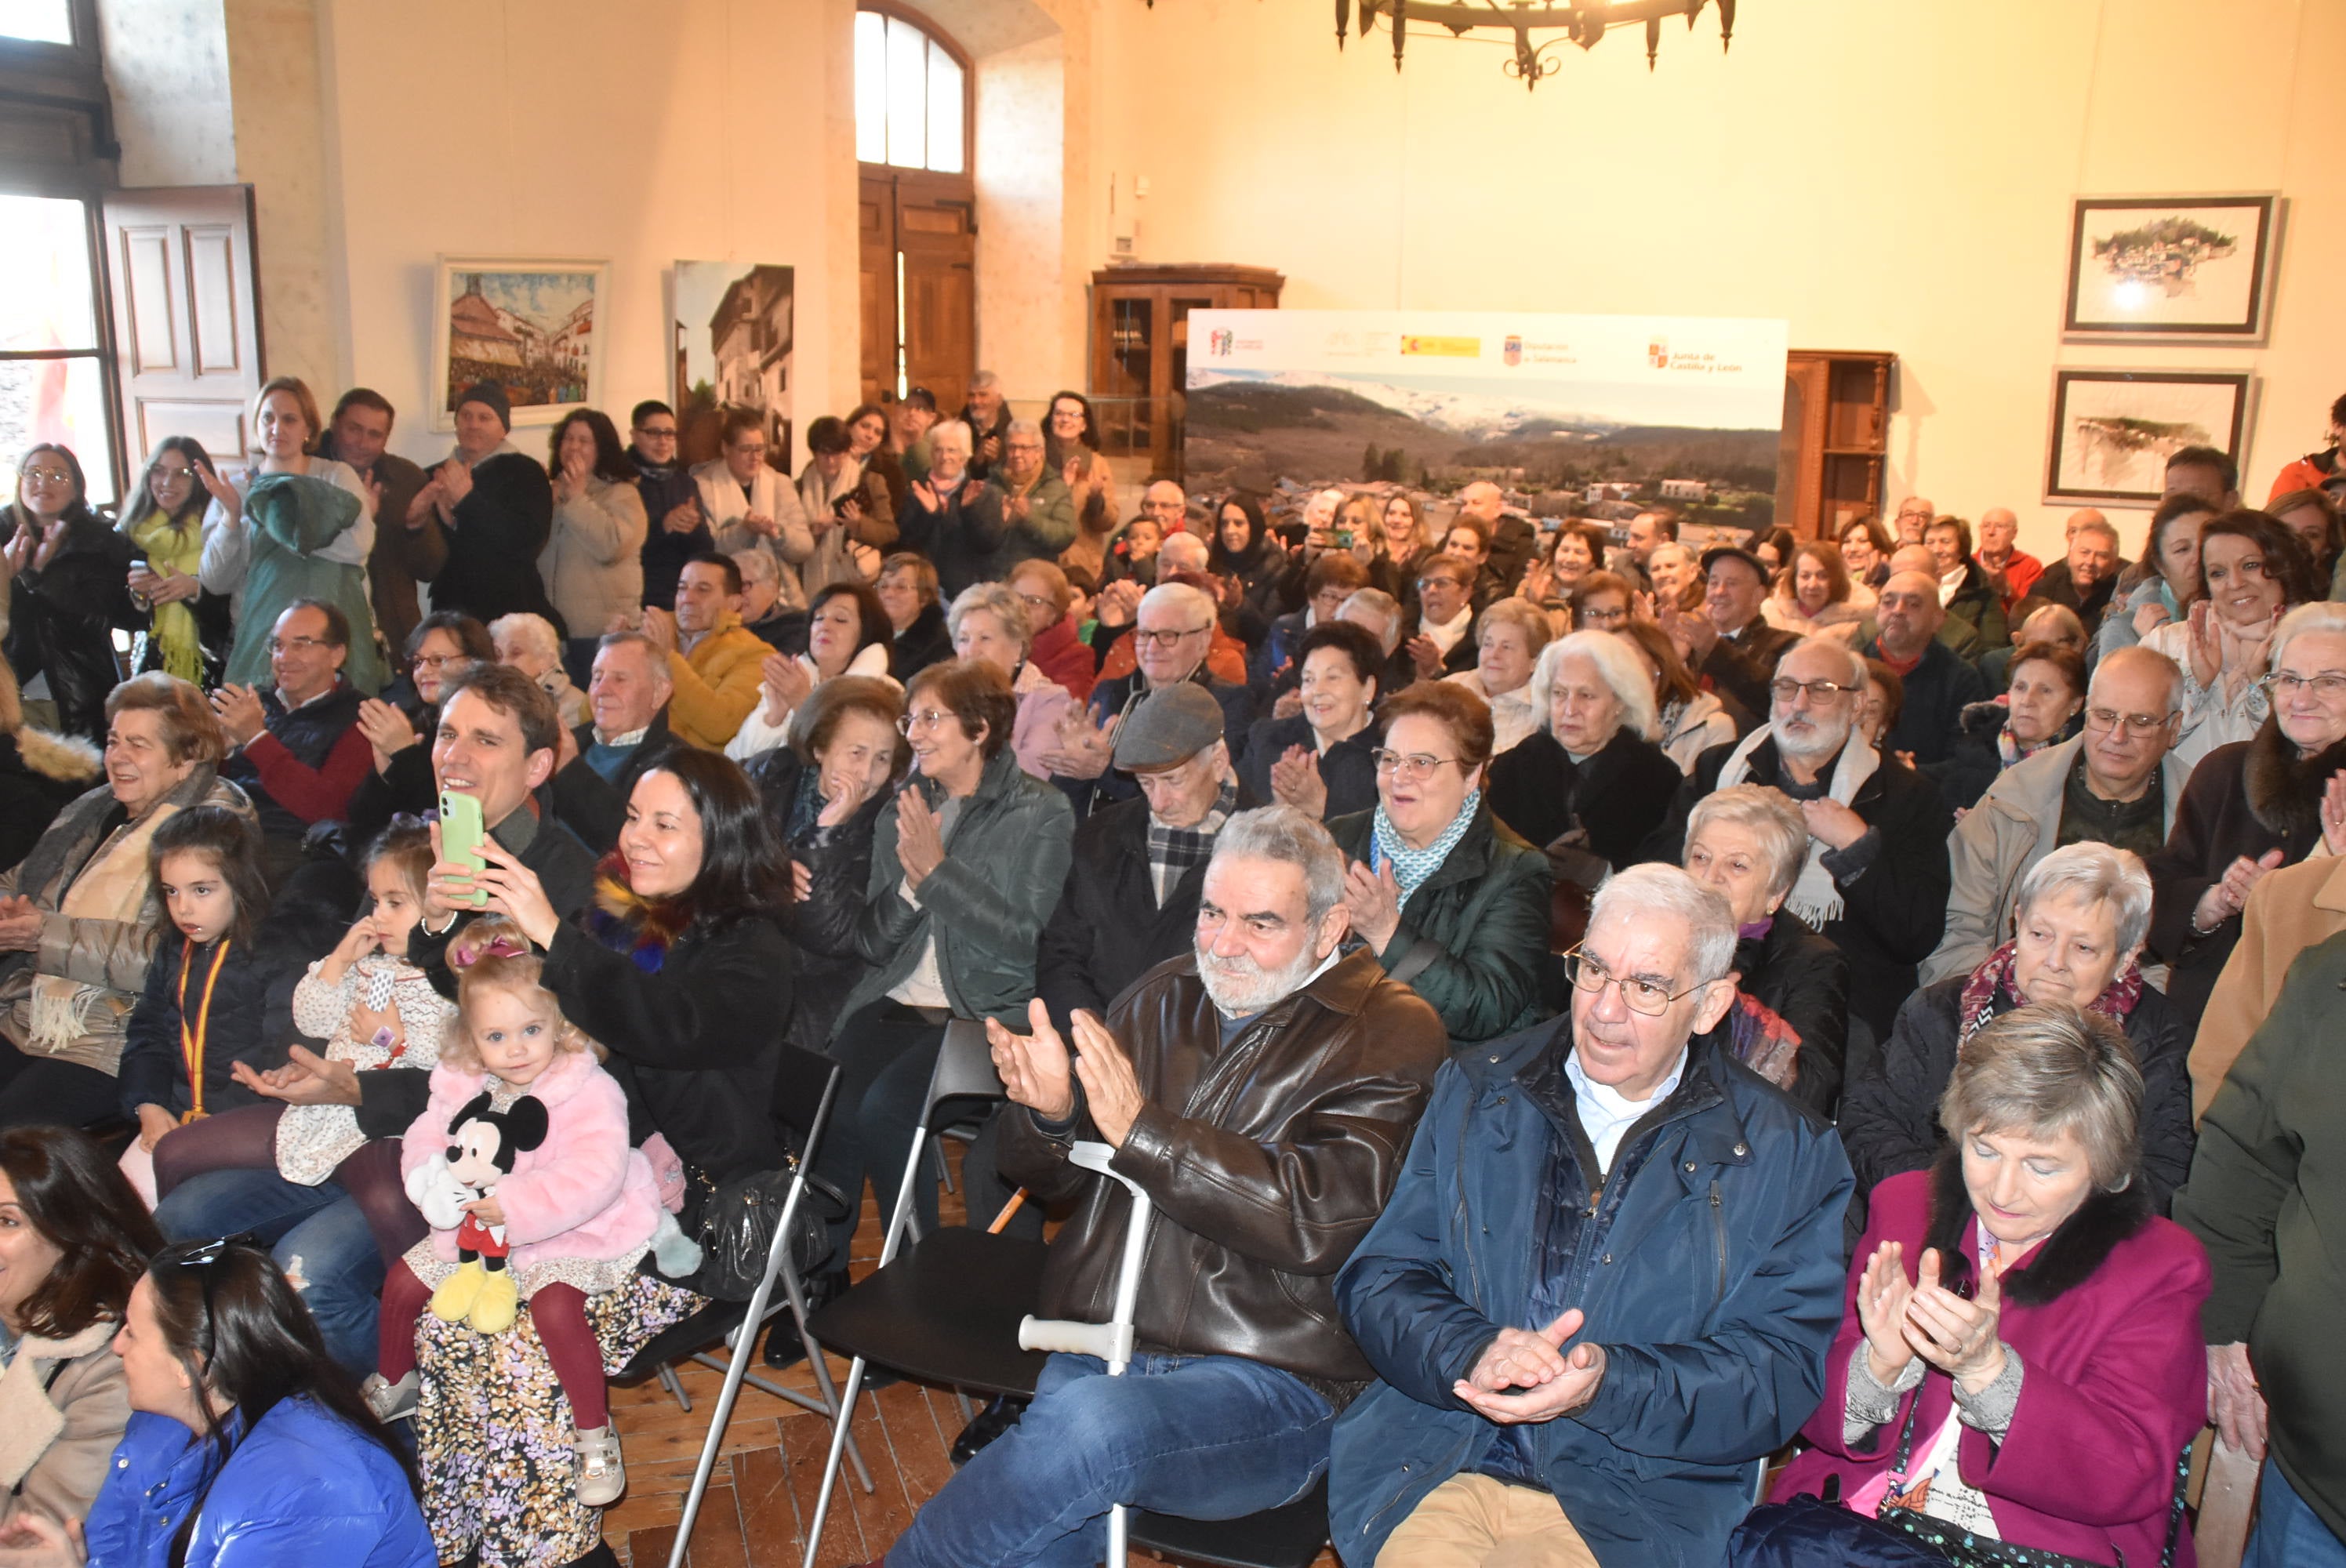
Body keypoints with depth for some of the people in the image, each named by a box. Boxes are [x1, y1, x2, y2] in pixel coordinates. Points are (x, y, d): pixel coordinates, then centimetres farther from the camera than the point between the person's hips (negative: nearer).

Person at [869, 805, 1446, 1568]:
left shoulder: (1389, 1035, -1)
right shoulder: (1165, 997, 14)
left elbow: (1317, 1220, -16)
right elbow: (1050, 1178, 19)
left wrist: (1140, 1129, -20)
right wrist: (1048, 1115, -6)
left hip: (1267, 1383, -4)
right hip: (1095, 1348, 4)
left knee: (1088, 1426, -33)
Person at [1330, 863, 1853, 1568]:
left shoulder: (1789, 1157, 5)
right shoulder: (1476, 1094, 11)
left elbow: (1782, 1374, -1)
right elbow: (1378, 1279, 7)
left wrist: (1613, 1384, -18)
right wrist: (1471, 1351, -15)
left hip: (1630, 1506, 0)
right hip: (1439, 1468, 1)